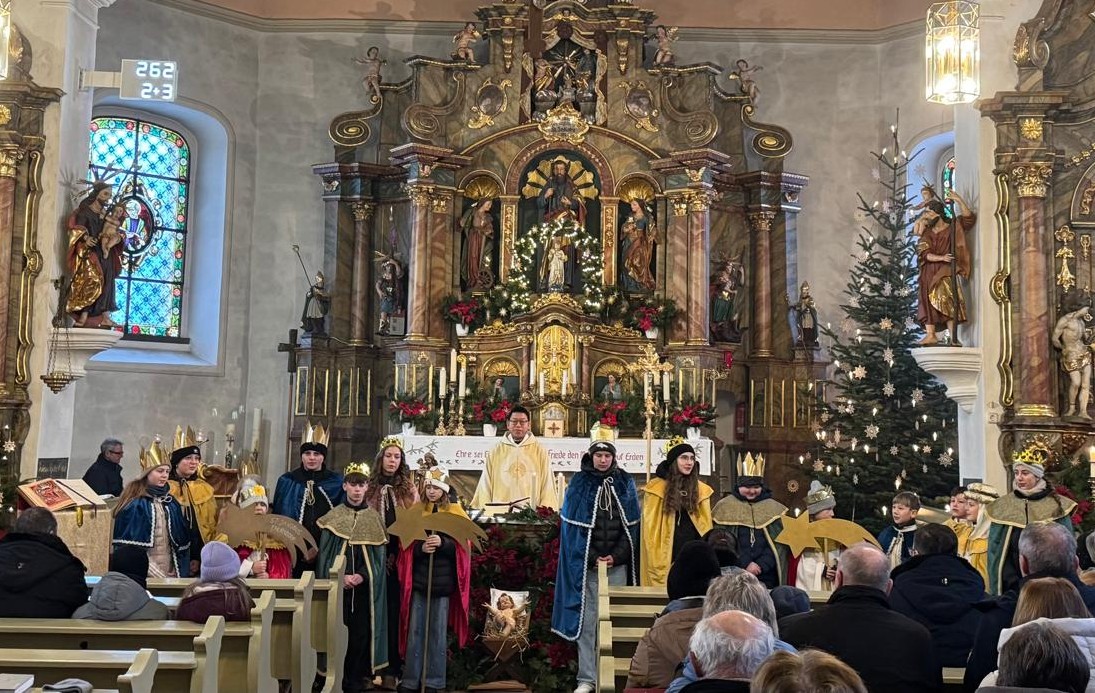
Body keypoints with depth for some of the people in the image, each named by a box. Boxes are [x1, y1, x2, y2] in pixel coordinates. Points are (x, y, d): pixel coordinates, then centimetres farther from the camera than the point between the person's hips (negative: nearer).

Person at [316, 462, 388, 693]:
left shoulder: (374, 518, 6)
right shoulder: (333, 517, 3)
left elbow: (378, 556, 3)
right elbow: (325, 554, 0)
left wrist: (362, 576, -13)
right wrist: (341, 577, -13)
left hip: (364, 586, 1)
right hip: (337, 585, -1)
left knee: (361, 633, 1)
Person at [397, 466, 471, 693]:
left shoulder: (456, 512, 3)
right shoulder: (415, 511, 7)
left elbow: (461, 546, -4)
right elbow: (407, 546, 2)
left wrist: (442, 543, -23)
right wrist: (421, 548, -19)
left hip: (444, 580, -1)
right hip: (418, 579, 1)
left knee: (438, 631, 4)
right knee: (415, 630, 3)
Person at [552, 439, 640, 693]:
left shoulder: (625, 484, 9)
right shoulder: (579, 484, 3)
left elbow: (631, 525, 6)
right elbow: (573, 526, 0)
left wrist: (617, 556, -5)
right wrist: (592, 558, -8)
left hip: (618, 565, 1)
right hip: (586, 565, -1)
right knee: (587, 620, -2)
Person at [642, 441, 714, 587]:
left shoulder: (701, 489, 12)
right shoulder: (657, 488, 0)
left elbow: (706, 527, 14)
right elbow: (650, 529, -1)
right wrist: (655, 562, -9)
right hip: (665, 558, -3)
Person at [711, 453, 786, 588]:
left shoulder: (773, 508, 7)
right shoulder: (725, 506, 2)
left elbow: (778, 542, 2)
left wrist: (761, 565, -11)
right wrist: (745, 565, -12)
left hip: (766, 576, 1)